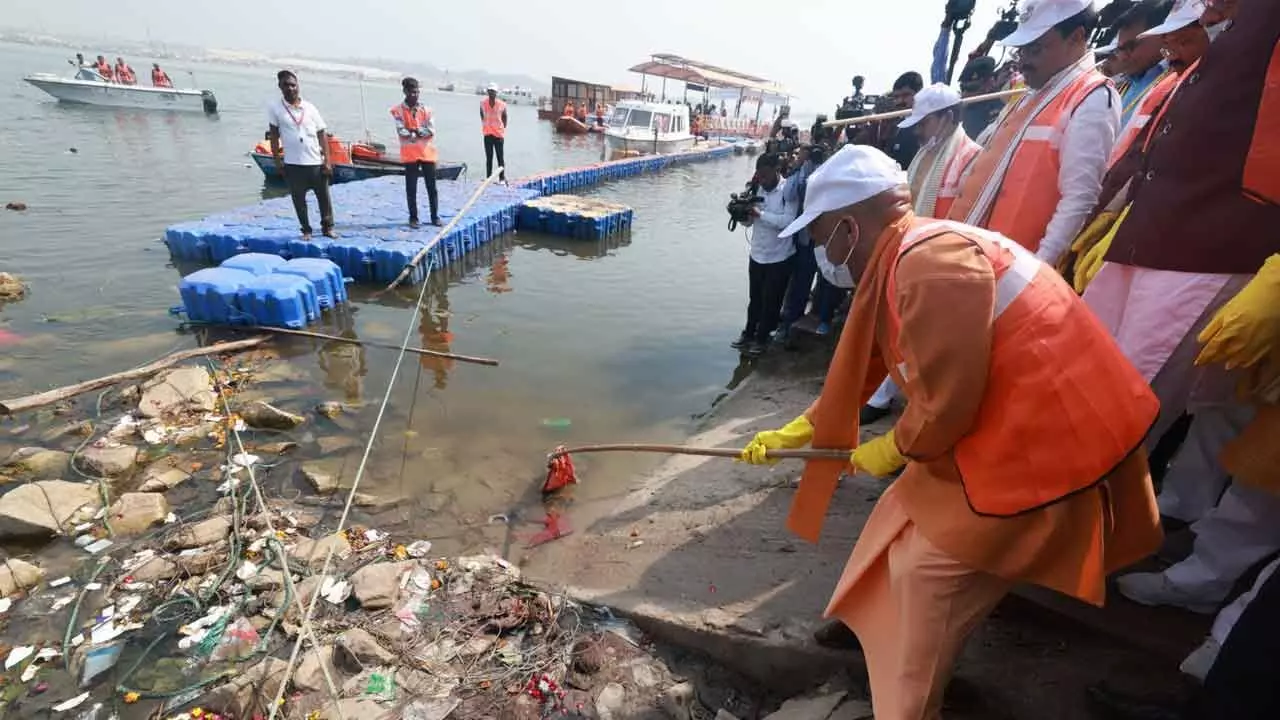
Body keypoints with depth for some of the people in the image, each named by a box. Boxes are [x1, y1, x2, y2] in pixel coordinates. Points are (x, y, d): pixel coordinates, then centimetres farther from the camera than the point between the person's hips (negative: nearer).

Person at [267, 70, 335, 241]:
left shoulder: (310, 108, 3)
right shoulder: (275, 108, 0)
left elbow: (322, 134, 3)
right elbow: (274, 135, 3)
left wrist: (327, 160, -4)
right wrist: (277, 160, -1)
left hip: (316, 162, 1)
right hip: (292, 164, -1)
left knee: (324, 196, 7)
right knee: (299, 199, 6)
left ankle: (327, 227, 20)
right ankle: (306, 230, 17)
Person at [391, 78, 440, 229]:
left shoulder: (426, 110, 7)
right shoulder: (398, 110, 0)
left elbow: (431, 131, -3)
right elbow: (401, 132, -10)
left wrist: (415, 131, -11)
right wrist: (422, 132, -9)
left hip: (428, 153, 2)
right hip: (410, 154, -2)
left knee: (431, 187, 5)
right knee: (411, 188, 2)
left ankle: (435, 216, 13)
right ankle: (413, 218, 10)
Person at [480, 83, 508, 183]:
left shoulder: (502, 104, -5)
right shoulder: (483, 103, 1)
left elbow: (504, 117, 4)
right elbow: (482, 115, 13)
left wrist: (503, 129, 0)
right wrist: (484, 125, 9)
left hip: (499, 134, -2)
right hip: (487, 134, 2)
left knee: (500, 157, 3)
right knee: (488, 157, 6)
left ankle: (502, 178, 8)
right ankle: (488, 178, 11)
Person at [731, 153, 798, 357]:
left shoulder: (789, 190, -13)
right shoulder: (759, 189, 3)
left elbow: (788, 221, -25)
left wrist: (760, 213, -26)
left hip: (779, 257, -5)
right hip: (757, 254, 5)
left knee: (771, 301, 7)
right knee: (755, 298, 17)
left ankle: (762, 338, 20)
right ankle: (749, 333, 31)